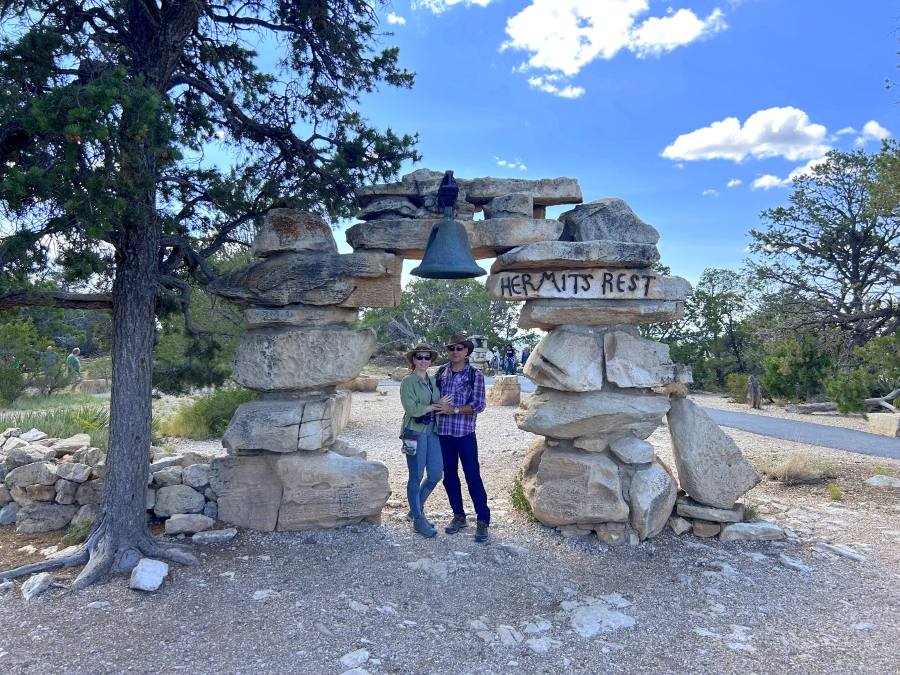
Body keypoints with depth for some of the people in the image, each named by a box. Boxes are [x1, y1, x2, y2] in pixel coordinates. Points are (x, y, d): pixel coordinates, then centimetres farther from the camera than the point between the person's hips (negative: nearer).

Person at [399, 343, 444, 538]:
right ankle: (418, 519, 17)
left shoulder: (433, 380, 12)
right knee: (416, 477, 3)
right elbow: (411, 408, -16)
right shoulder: (408, 381, -8)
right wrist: (432, 407, -10)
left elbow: (438, 403, 14)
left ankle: (416, 507, 31)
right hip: (415, 432, -6)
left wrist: (440, 405, -7)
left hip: (432, 431, 7)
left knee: (436, 474, 9)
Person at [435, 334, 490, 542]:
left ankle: (482, 519, 11)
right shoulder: (441, 372, 6)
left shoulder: (475, 375, -5)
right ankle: (459, 516, 27)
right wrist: (439, 405, -8)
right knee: (449, 476, 12)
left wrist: (454, 410, -17)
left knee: (472, 476, 0)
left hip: (464, 433, -4)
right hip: (442, 432, 4)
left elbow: (479, 405, -11)